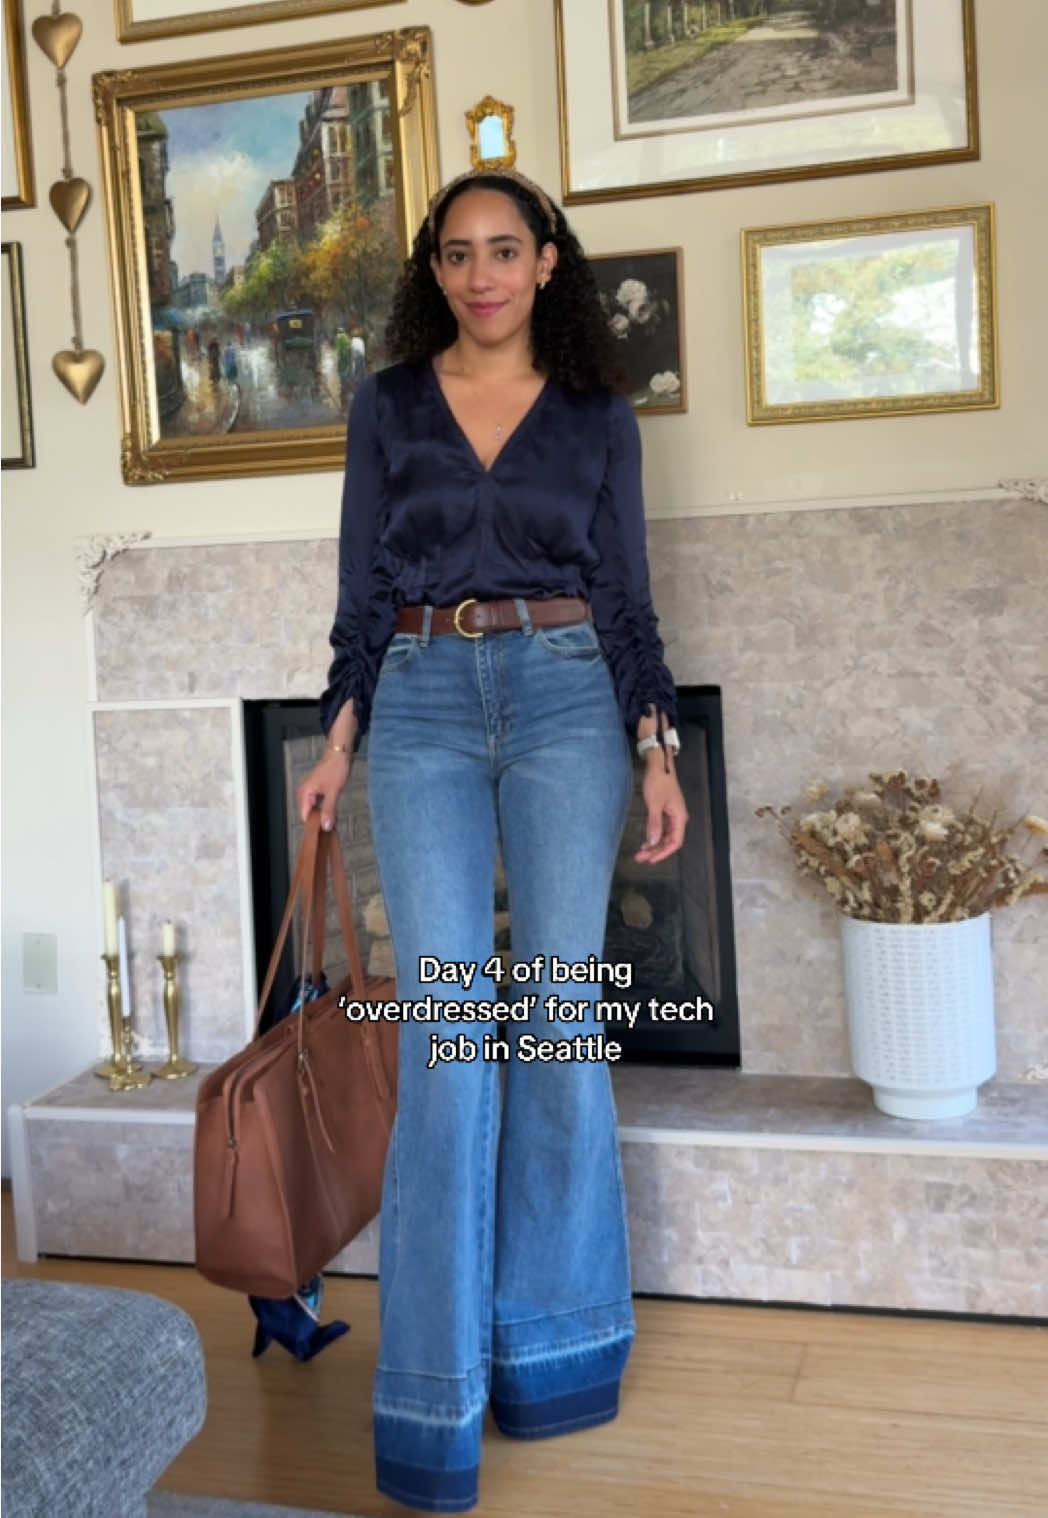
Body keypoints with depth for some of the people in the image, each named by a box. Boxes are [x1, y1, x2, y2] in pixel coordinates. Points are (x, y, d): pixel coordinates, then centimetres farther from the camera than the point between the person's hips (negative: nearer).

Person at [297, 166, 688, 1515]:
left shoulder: (597, 415, 10)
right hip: (426, 709, 0)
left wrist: (658, 750, -1)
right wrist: (338, 739, 1)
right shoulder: (388, 405, 10)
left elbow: (625, 595, 8)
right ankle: (435, 1393, 2)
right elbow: (363, 590, 9)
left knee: (559, 1015, 1)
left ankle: (552, 1332, 19)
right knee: (447, 1030, -6)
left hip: (566, 703, 1)